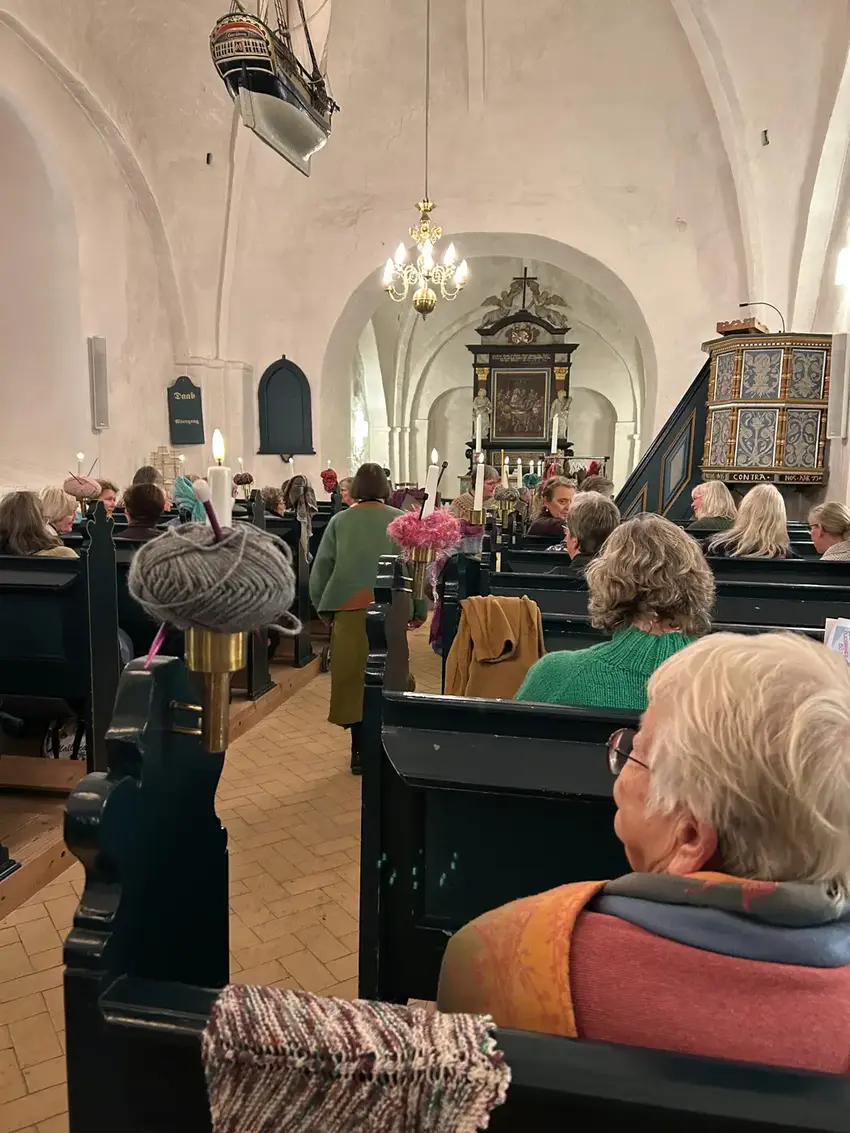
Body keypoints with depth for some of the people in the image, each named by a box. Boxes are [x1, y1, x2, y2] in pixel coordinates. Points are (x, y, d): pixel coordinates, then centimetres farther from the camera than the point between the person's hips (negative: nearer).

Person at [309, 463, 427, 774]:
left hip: (349, 610, 0)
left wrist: (322, 607, 14)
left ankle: (360, 750, 12)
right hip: (391, 611, 0)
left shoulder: (339, 521, 5)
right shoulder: (401, 520, 3)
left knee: (353, 676, 8)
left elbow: (319, 570, 4)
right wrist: (420, 610, 9)